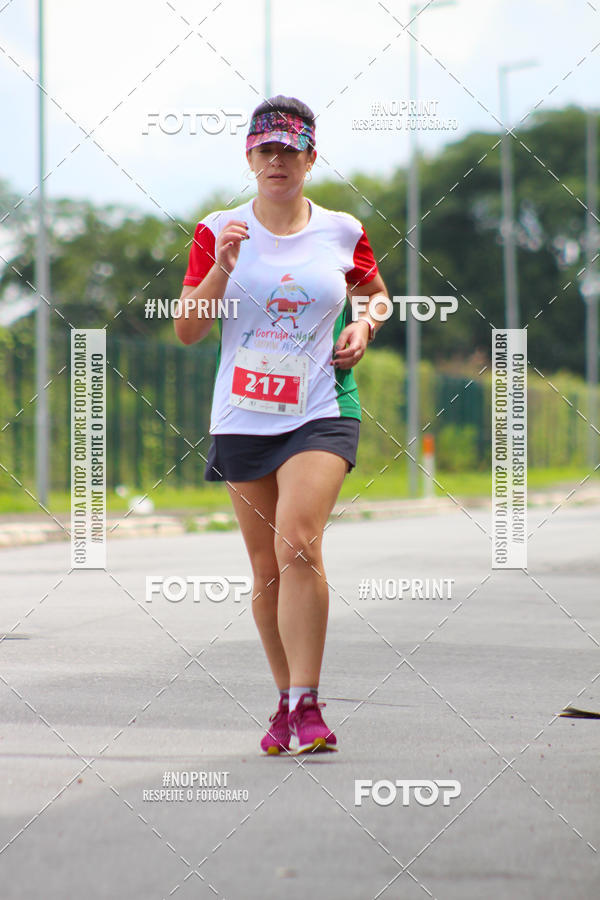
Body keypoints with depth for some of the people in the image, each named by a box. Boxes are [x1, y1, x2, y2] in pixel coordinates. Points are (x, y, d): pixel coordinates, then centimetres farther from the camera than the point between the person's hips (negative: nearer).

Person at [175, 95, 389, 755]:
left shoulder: (342, 233, 5)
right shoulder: (218, 232, 3)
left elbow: (375, 293, 24)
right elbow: (187, 331, -1)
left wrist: (364, 325, 3)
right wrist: (221, 267, -15)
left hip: (321, 411, -2)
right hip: (243, 419, 2)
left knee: (298, 544, -21)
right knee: (267, 566, 7)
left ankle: (306, 705, -17)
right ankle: (289, 702, 23)